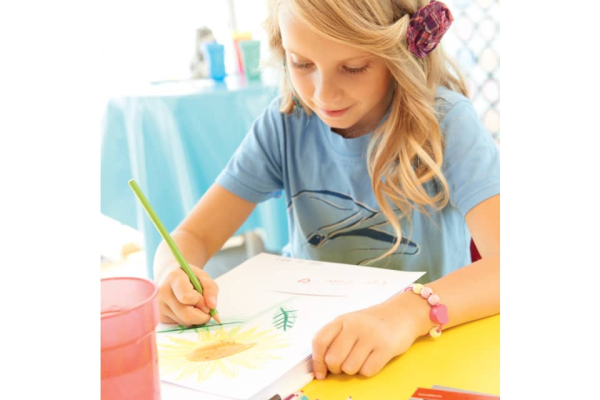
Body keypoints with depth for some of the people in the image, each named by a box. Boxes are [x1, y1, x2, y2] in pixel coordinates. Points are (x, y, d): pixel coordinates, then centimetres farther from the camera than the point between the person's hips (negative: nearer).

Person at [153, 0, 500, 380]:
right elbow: (192, 235, -5)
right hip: (307, 343, 3)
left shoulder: (445, 123, -15)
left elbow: (508, 261, -27)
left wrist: (410, 312, -44)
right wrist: (175, 275, -27)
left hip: (425, 346, -2)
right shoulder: (286, 122, -6)